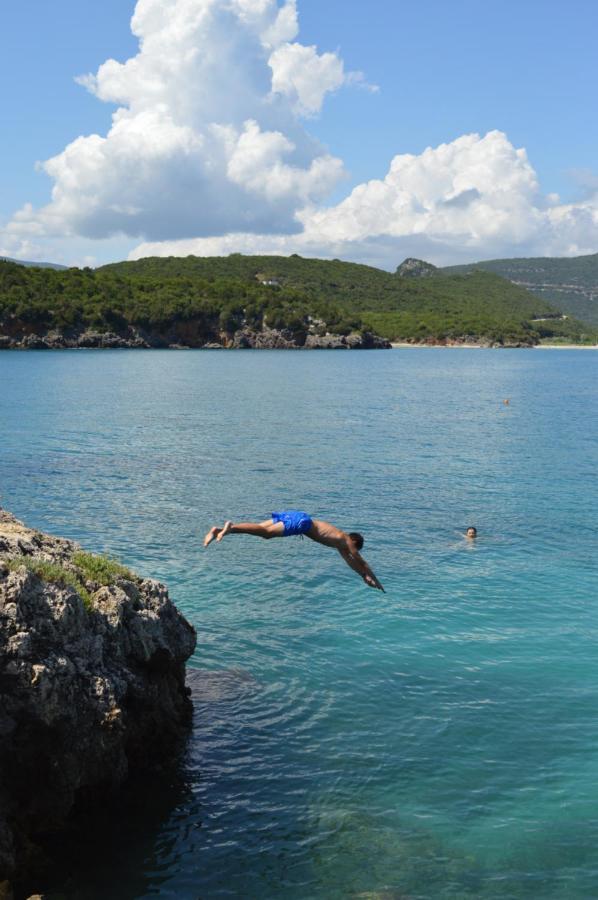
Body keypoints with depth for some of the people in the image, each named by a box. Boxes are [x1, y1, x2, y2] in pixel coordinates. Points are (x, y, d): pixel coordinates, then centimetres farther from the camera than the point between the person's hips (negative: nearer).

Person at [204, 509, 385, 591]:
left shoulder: (339, 542, 32)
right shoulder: (346, 540, 12)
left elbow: (349, 561, 43)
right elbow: (360, 561, 16)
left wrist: (364, 577, 46)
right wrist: (375, 580, 26)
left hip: (292, 515, 7)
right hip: (301, 521, -7)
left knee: (261, 529, -3)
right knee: (266, 532, -23)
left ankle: (218, 530, -15)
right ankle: (231, 527, -42)